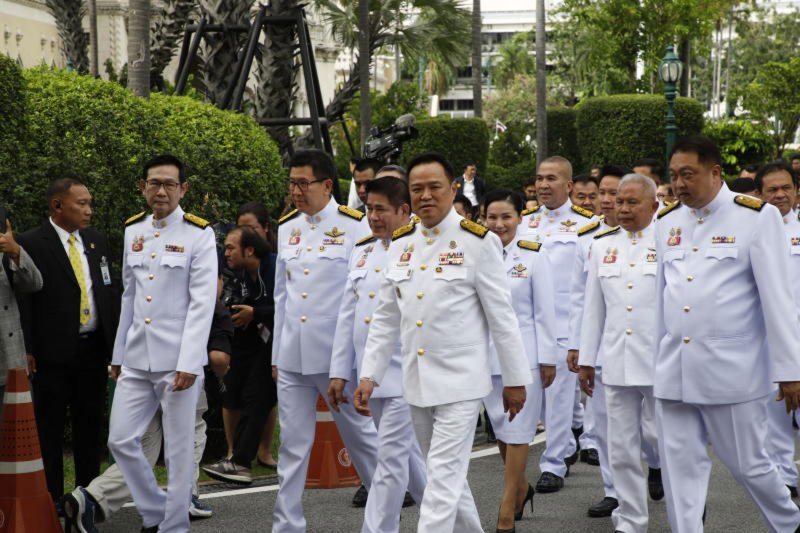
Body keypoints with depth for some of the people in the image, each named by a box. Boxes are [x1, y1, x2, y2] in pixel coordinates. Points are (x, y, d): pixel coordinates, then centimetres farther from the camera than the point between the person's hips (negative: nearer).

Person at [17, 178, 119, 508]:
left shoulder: (97, 242, 11)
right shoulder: (31, 243, -7)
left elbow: (111, 293, 15)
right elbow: (24, 300, -10)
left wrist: (117, 341, 9)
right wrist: (28, 350, -14)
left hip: (94, 348, 6)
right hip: (53, 351, -6)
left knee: (91, 423, 12)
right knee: (49, 427, 4)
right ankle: (52, 498, 11)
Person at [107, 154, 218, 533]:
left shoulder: (199, 234, -5)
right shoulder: (133, 230, 10)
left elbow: (202, 303, -10)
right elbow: (129, 296, 16)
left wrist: (189, 363, -17)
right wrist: (119, 353, 14)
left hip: (177, 359, -5)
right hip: (137, 358, 5)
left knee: (179, 449, 0)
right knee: (121, 440, 4)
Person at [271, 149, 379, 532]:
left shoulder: (354, 226, -6)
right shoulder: (287, 228, 9)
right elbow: (281, 294, 15)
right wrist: (277, 354, 13)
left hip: (338, 353, -4)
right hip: (293, 354, 4)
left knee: (360, 434, 8)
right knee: (292, 445, 6)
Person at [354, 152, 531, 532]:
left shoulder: (477, 242, -8)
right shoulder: (401, 243, 8)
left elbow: (502, 316, -6)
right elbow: (386, 318, 11)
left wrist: (516, 379, -4)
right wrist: (369, 376, 6)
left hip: (460, 381, -6)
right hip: (416, 382, 6)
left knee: (443, 478, -9)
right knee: (446, 474, 15)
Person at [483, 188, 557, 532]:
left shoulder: (534, 256, -4)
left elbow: (545, 312, -4)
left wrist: (548, 359, -5)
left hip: (523, 354, -4)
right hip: (486, 355, 4)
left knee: (516, 432, -2)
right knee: (500, 429, 12)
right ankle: (521, 489, 35)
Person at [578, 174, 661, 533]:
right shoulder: (603, 246, 10)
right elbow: (593, 308, 12)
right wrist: (586, 360, 11)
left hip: (660, 362, -4)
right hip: (617, 363, 4)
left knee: (659, 436, -1)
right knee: (622, 448, 6)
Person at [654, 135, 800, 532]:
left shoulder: (756, 217, -5)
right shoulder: (667, 222, 10)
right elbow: (660, 295, 13)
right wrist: (656, 358, 12)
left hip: (731, 370, -4)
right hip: (673, 372, 4)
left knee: (747, 464, 5)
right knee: (680, 466, 4)